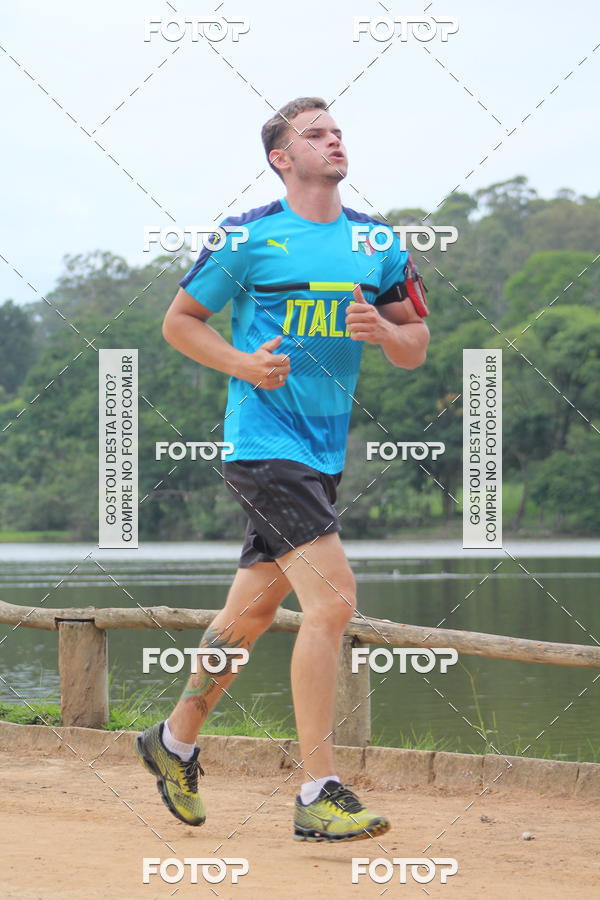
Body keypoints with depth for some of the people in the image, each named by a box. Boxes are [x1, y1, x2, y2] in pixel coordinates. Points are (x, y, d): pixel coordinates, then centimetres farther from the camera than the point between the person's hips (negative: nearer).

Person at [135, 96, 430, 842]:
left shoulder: (378, 246, 11)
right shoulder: (248, 238, -4)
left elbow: (415, 349, 14)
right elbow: (179, 320, 5)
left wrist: (382, 329, -8)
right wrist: (243, 363, -12)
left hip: (324, 453, 7)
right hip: (263, 441, -6)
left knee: (252, 613, 15)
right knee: (332, 598, -19)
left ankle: (175, 741, 36)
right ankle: (318, 796, -17)